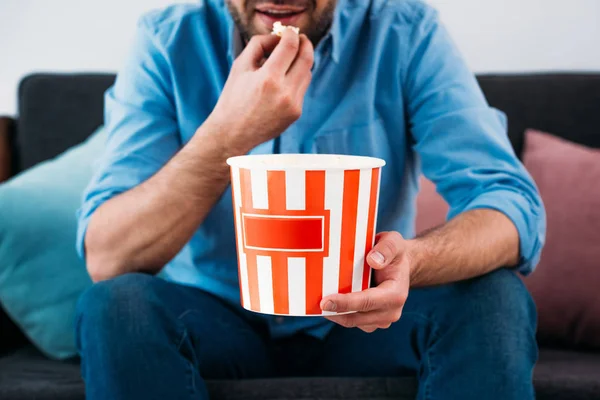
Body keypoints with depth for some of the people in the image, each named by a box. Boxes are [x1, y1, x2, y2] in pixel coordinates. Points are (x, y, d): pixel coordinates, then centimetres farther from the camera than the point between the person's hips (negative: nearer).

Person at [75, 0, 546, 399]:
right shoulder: (168, 42, -11)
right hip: (216, 319, 1)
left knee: (497, 299, -25)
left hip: (365, 318, 0)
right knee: (114, 306, -27)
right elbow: (105, 258, -20)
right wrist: (231, 134, -33)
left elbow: (515, 208, -19)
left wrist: (410, 258, -40)